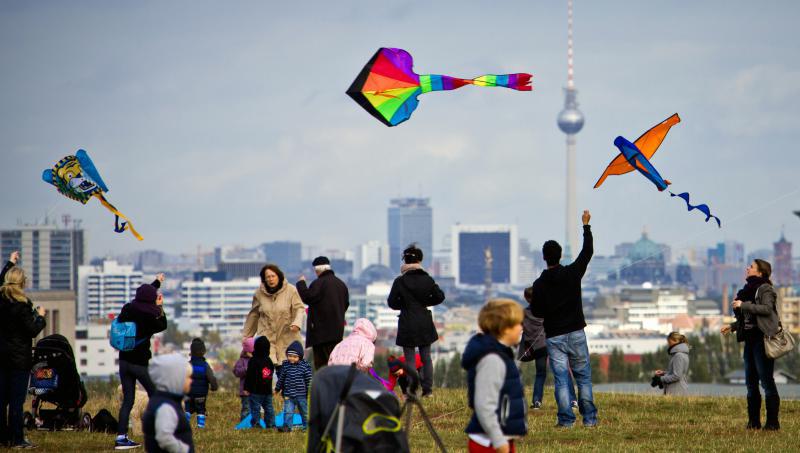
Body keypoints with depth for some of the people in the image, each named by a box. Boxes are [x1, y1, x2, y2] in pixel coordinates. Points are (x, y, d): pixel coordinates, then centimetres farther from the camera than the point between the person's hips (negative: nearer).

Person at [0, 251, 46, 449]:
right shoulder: (22, 305, -16)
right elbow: (33, 331, -15)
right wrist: (40, 317, 2)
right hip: (19, 357, -7)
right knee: (16, 400, -5)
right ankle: (17, 439, -4)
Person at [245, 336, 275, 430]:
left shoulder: (253, 361, -13)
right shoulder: (269, 360, 6)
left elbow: (249, 376, -13)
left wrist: (247, 388, -8)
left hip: (256, 391, -6)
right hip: (268, 390, 6)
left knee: (255, 408, -2)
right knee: (269, 408, 11)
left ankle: (255, 424, -5)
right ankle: (271, 424, 12)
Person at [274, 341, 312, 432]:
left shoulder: (304, 366, -9)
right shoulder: (285, 365, -1)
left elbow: (309, 380, -3)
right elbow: (281, 378, 10)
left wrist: (310, 392, -3)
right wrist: (277, 389, 16)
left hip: (301, 395, -1)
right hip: (288, 394, 1)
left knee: (304, 411, 12)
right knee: (288, 411, -4)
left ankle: (306, 426, 25)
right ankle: (287, 426, 1)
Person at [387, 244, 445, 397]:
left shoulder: (400, 281, -10)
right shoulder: (427, 279, -2)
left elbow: (392, 303, -6)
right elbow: (439, 297, 4)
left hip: (407, 324, -3)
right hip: (424, 322, 3)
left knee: (410, 359, 1)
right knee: (426, 357, 12)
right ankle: (428, 389, 13)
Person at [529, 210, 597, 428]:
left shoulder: (539, 285, -5)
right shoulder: (572, 273, -4)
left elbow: (536, 312, -1)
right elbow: (587, 252, 9)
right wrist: (586, 225, 18)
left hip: (554, 336, -1)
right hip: (576, 333, 1)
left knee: (561, 378, 0)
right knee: (583, 376, 8)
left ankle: (566, 418, -5)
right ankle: (589, 417, 7)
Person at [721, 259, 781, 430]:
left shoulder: (765, 289, -7)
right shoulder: (749, 290, 19)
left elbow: (767, 309, -22)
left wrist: (743, 305, -21)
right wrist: (733, 326, 17)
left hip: (762, 339, -9)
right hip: (750, 339, 9)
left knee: (766, 380, -8)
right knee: (751, 382, 8)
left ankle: (773, 421, -6)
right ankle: (754, 421, 12)